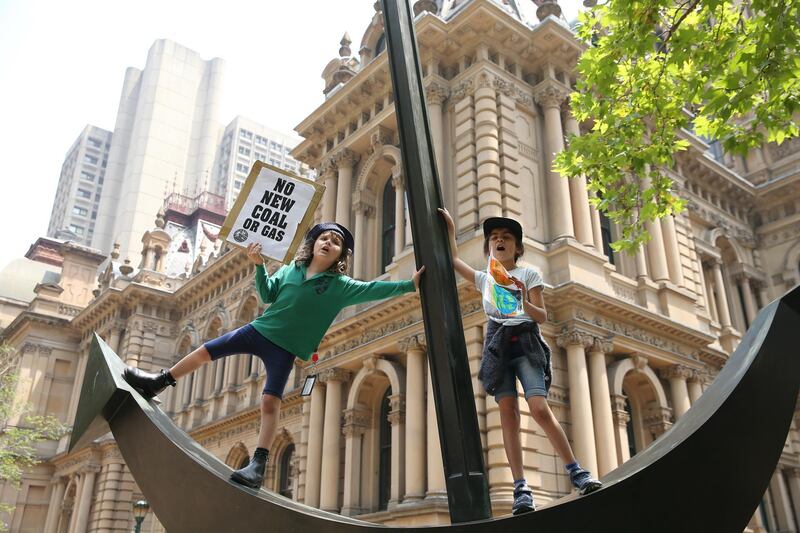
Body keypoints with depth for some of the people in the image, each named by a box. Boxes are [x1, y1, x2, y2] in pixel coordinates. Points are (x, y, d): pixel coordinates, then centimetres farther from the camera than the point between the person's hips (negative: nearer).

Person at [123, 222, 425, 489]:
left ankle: (259, 465, -12)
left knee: (270, 401, -15)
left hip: (284, 348, -4)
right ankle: (157, 383, 28)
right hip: (259, 330, 4)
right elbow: (267, 294, 4)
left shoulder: (340, 286, -6)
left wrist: (409, 284, -21)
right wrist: (259, 266, -9)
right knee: (205, 352, 8)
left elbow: (373, 290, -13)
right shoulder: (291, 269, 4)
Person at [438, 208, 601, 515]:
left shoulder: (529, 274, 10)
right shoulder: (484, 278, 20)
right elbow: (453, 259, 27)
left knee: (539, 409, -20)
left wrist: (524, 303, -17)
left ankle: (576, 472, -8)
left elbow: (542, 317, 3)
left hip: (525, 343, -3)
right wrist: (450, 227, 30)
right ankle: (521, 488, -10)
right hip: (497, 345, 3)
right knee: (508, 413, -9)